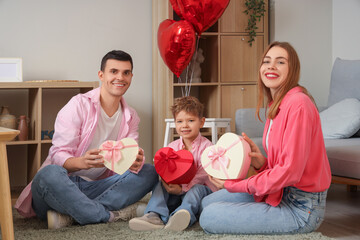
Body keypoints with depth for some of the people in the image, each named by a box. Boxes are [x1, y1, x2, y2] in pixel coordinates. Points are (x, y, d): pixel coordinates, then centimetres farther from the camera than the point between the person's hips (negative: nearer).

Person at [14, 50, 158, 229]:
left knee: (149, 172, -14)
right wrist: (82, 162, -37)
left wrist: (136, 162, -24)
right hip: (61, 187, -5)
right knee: (50, 173, -39)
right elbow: (58, 156, -13)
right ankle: (112, 215, -25)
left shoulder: (131, 117, 12)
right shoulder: (79, 105, -6)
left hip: (95, 188, 6)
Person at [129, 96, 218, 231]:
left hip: (199, 187, -4)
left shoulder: (206, 146, -9)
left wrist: (182, 188, -30)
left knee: (197, 189, -35)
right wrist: (167, 184, -27)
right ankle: (155, 216, -44)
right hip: (176, 191, 4)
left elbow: (202, 175, -19)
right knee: (160, 185, -18)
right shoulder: (172, 147, 6)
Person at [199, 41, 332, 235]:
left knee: (209, 218, -13)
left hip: (301, 210, -10)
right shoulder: (275, 106, 12)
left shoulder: (298, 104, -20)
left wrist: (234, 185, -16)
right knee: (207, 203, 14)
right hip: (282, 194, 10)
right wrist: (262, 162, -9)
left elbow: (290, 171, -24)